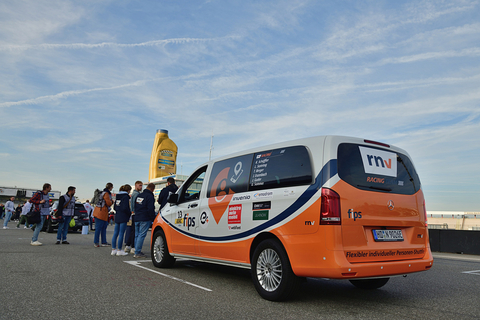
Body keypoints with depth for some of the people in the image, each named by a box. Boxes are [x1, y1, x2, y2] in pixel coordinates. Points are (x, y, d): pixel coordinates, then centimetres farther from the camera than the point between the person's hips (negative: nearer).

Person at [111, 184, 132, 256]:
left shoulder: (118, 196, 14)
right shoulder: (126, 196, -12)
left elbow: (115, 207, 18)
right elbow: (125, 208, -18)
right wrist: (130, 213, -3)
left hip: (117, 216, 8)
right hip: (123, 217, -8)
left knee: (115, 233, 9)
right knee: (121, 234, -3)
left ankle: (113, 250, 15)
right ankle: (119, 250, 1)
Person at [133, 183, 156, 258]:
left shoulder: (139, 195, 16)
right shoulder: (150, 196, -10)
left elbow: (135, 207, 21)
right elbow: (150, 209, -14)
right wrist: (153, 219, -7)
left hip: (137, 218, 8)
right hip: (145, 219, -8)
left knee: (137, 235, 13)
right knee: (142, 235, -6)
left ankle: (137, 251, 17)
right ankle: (137, 252, -7)